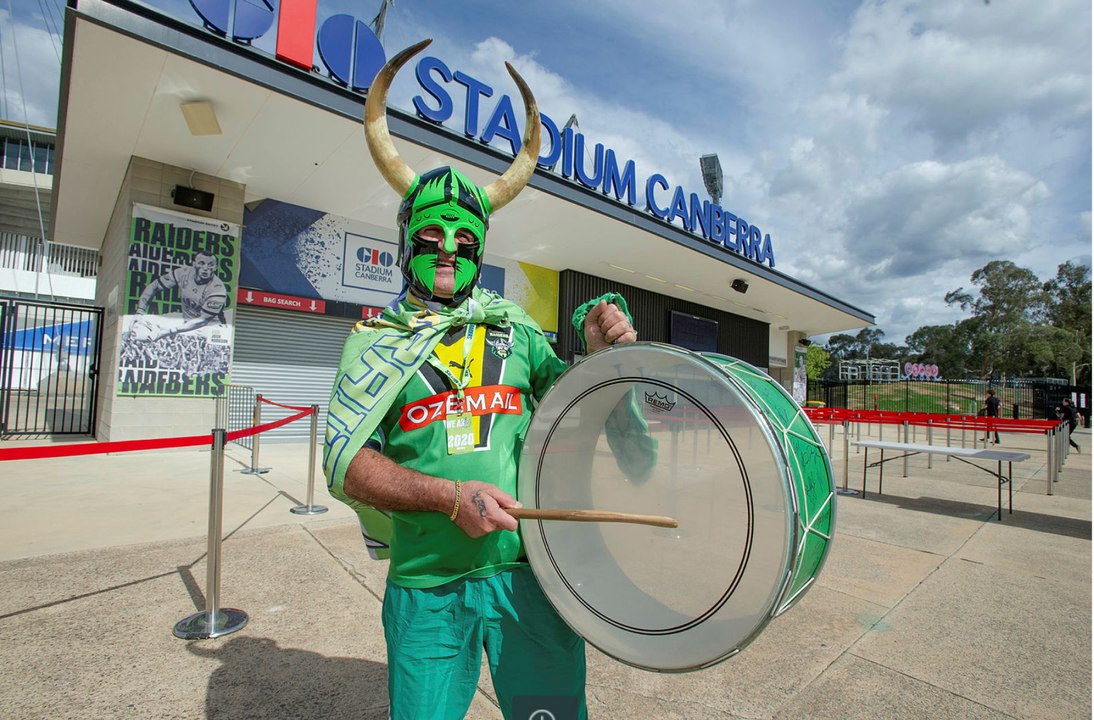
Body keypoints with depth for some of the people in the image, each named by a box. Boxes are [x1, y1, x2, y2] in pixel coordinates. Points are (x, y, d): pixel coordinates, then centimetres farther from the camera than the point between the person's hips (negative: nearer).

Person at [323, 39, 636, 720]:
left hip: (530, 570, 1)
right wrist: (450, 495, -20)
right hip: (424, 587, 0)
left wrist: (599, 353, -8)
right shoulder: (375, 339, 3)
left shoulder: (515, 326, 7)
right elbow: (345, 461, -5)